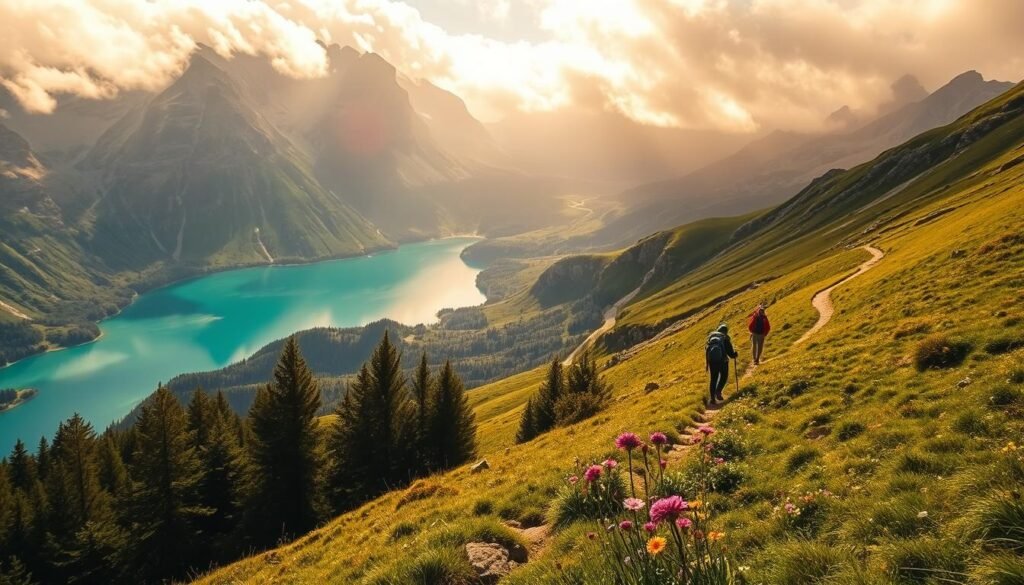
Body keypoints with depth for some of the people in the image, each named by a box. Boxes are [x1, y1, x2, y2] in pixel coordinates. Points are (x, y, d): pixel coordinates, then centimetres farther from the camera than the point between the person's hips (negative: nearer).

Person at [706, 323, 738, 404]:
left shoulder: (711, 336, 11)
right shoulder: (725, 338, -3)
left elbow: (706, 349, 16)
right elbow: (730, 351, -5)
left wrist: (707, 362, 26)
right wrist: (734, 354, 16)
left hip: (711, 360, 4)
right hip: (722, 360, -4)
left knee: (713, 378, 13)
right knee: (724, 377, 16)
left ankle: (712, 397, 5)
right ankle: (718, 391, -6)